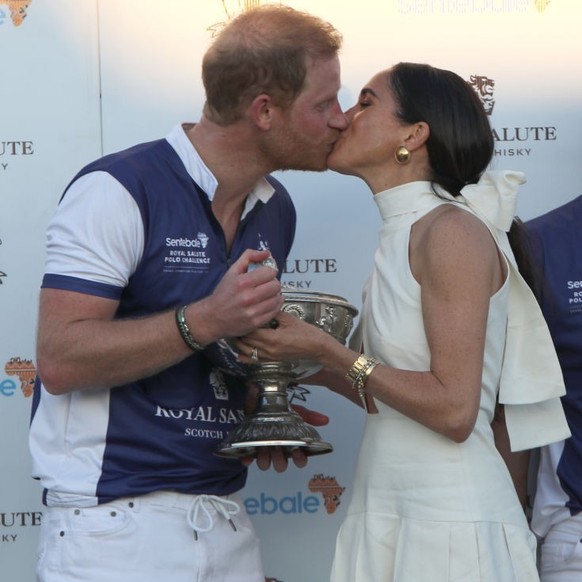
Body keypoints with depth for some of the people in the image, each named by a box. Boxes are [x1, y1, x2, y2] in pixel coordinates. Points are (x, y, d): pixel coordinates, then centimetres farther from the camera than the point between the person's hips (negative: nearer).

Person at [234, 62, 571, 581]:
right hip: (385, 515, 8)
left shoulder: (453, 230, -14)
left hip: (450, 520, -8)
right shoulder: (403, 236, 11)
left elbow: (453, 410, -20)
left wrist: (329, 352, -15)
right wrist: (313, 367, 4)